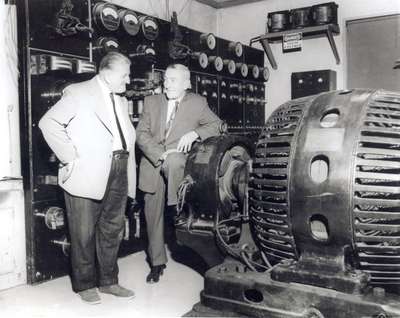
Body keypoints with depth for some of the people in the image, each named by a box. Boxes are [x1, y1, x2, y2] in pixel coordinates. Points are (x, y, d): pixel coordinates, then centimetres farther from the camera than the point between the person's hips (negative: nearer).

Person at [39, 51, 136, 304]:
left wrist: (127, 161, 9)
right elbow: (48, 122, -10)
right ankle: (85, 285, 18)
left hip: (119, 174, 7)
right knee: (84, 233, 3)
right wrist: (71, 157, -12)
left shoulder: (122, 101, 19)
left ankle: (108, 281, 26)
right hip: (88, 174, -7)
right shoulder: (79, 93, -4)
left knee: (113, 229, 12)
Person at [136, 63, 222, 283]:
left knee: (173, 160, -40)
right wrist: (160, 155, -17)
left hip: (178, 162, -2)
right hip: (152, 165, 3)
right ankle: (157, 263, 21)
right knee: (153, 215, 6)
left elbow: (216, 125, 10)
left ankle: (178, 208, -21)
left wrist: (195, 133, -11)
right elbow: (141, 134, 0)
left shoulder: (197, 103, 5)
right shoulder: (151, 102, 8)